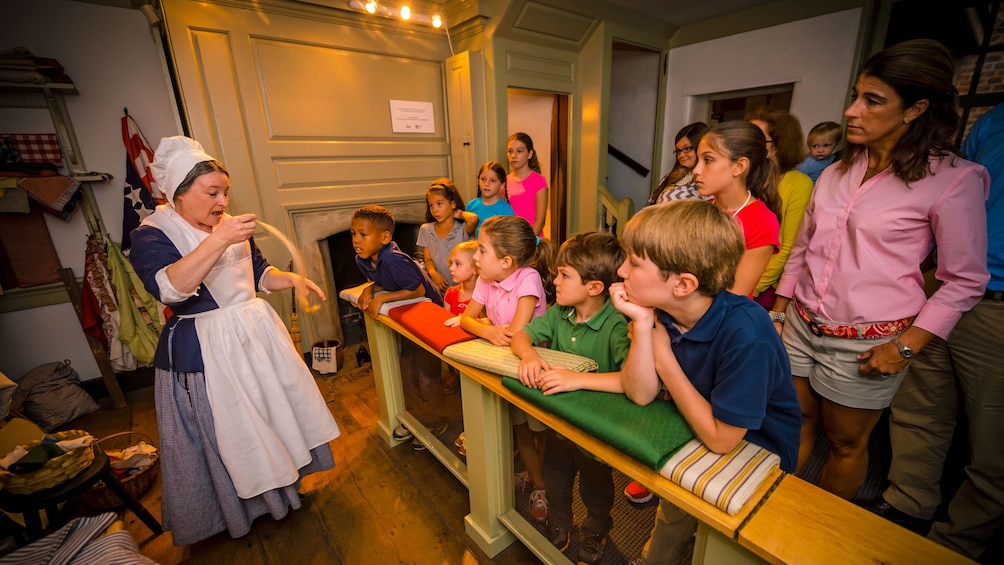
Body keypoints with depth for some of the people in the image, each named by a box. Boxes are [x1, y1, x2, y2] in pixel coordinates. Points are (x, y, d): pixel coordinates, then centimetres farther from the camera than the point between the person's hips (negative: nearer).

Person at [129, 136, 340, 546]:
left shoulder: (232, 227, 5)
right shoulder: (150, 236, -11)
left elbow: (259, 274, 14)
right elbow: (169, 288, -29)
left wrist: (294, 280, -5)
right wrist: (218, 240, -36)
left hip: (256, 332, 6)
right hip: (203, 351, -5)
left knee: (275, 408, 16)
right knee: (224, 434, 8)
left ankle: (283, 484, 40)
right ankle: (236, 509, 33)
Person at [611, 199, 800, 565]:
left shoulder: (745, 335, -35)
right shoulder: (662, 310, -16)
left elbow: (719, 439, -28)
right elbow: (641, 395, -16)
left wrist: (664, 357, -26)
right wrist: (642, 323, -27)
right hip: (696, 437, 5)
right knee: (672, 514, 13)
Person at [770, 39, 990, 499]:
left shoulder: (953, 180, -9)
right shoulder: (838, 172, 5)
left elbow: (964, 281, -7)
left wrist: (907, 346, -14)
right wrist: (779, 306, 9)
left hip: (865, 344, -4)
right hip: (801, 324, 4)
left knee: (845, 443, 14)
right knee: (797, 423, 17)